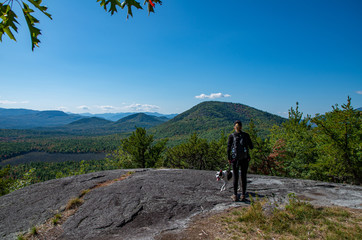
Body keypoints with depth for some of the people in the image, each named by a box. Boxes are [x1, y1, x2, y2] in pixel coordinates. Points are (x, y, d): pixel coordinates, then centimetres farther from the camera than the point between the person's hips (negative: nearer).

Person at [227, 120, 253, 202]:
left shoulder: (231, 136, -4)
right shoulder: (246, 135, 0)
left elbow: (228, 148, -7)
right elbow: (251, 147, 3)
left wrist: (228, 158, 4)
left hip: (235, 159, -1)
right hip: (245, 159, 1)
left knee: (236, 177, 9)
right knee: (243, 177, 10)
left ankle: (235, 196, 14)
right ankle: (243, 196, 15)